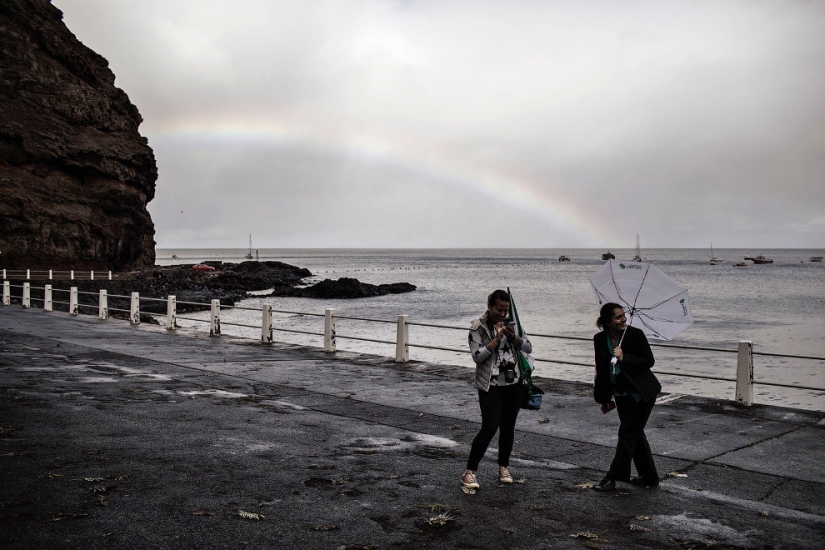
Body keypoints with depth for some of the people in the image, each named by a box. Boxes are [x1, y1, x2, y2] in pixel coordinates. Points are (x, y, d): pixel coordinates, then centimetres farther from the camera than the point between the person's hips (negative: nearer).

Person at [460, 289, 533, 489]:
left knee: (508, 427, 10)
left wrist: (513, 336, -15)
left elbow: (528, 348, 3)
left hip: (513, 383, 5)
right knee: (489, 428, -13)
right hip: (490, 385, -5)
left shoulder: (510, 324, 6)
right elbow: (477, 356, -15)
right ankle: (470, 471, -3)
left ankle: (504, 468, 27)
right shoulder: (478, 327, -7)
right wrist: (497, 339, -21)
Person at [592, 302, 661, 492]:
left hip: (641, 393, -6)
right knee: (635, 434, 14)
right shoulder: (600, 339, -2)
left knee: (627, 433, -4)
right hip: (621, 394, 6)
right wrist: (604, 398, 12)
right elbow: (601, 369, 8)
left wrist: (624, 358, -26)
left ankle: (613, 477, 3)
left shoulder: (635, 334, -15)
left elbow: (649, 361, -13)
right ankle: (649, 477, 28)